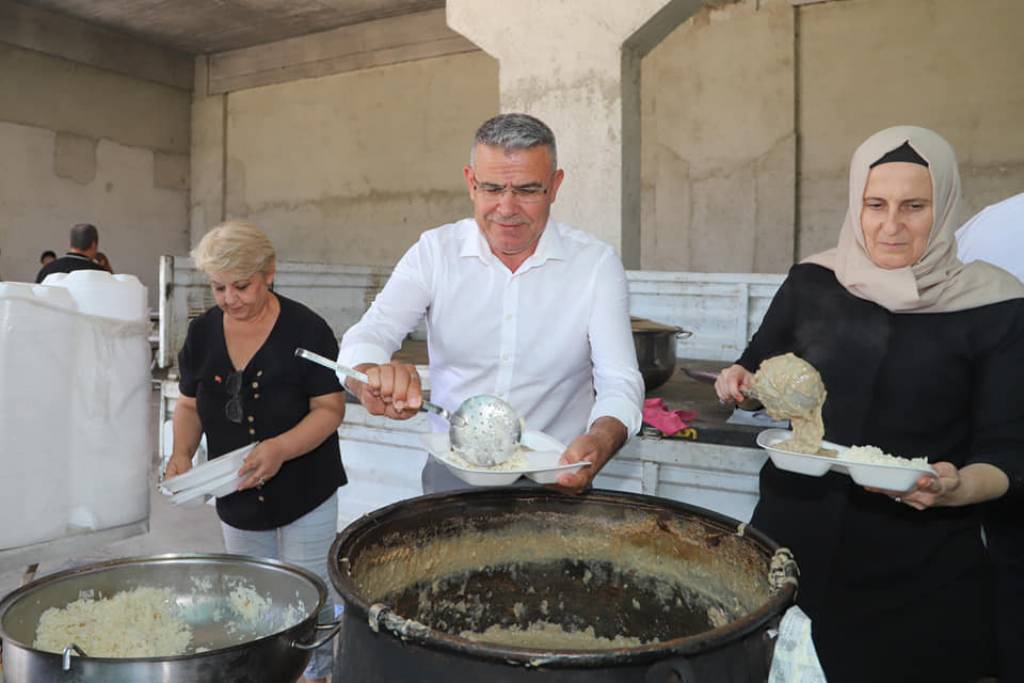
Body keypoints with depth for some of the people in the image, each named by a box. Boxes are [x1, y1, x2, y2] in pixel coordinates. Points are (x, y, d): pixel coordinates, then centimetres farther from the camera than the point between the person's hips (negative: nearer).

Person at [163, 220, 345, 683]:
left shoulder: (306, 329, -15)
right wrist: (182, 452, -11)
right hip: (236, 500, 5)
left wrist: (281, 447, -31)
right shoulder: (202, 333, 0)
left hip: (304, 495, -4)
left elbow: (330, 408, -15)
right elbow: (189, 404, 8)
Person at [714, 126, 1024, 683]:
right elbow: (757, 367, 15)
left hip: (921, 567, -2)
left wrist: (956, 488, -25)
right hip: (794, 537, 3)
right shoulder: (812, 282, 0)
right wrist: (740, 381, -7)